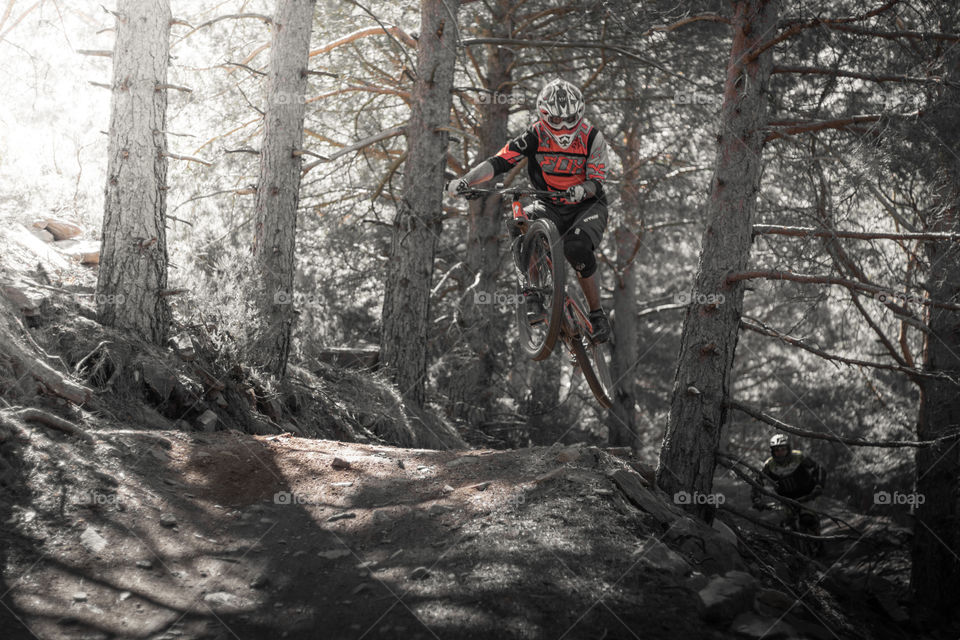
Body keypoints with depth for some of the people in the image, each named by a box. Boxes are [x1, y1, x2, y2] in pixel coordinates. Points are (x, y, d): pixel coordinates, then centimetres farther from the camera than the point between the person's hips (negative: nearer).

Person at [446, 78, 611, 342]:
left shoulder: (591, 137, -14)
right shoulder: (536, 135, -12)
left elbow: (597, 180, -18)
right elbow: (500, 161, -22)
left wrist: (582, 190, -43)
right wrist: (465, 180, -37)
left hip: (587, 205, -2)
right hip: (550, 205, 2)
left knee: (577, 247, -32)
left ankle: (597, 314, -13)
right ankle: (532, 295, -21)